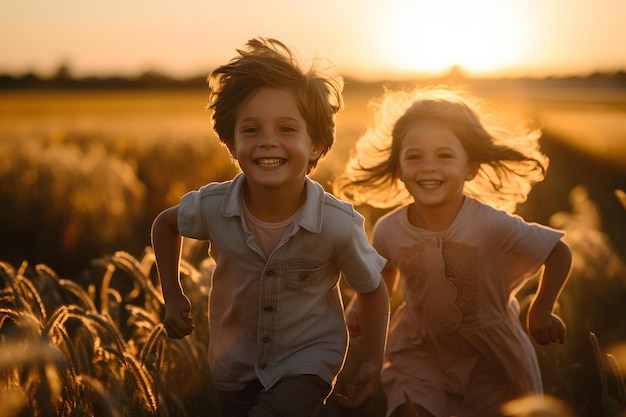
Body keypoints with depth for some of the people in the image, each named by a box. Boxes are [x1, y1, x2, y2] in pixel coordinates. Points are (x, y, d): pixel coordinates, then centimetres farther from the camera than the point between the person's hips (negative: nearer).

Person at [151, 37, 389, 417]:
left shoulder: (339, 224, -26)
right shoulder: (213, 206, -21)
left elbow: (373, 290, -7)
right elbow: (166, 224, 4)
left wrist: (374, 364, -7)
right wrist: (173, 296, -1)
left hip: (308, 361, -3)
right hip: (236, 365, 3)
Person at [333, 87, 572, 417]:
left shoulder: (492, 226, -24)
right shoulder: (388, 231, -14)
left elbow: (559, 252, -9)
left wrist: (541, 310, -5)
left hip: (490, 357, -1)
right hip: (420, 356, 1)